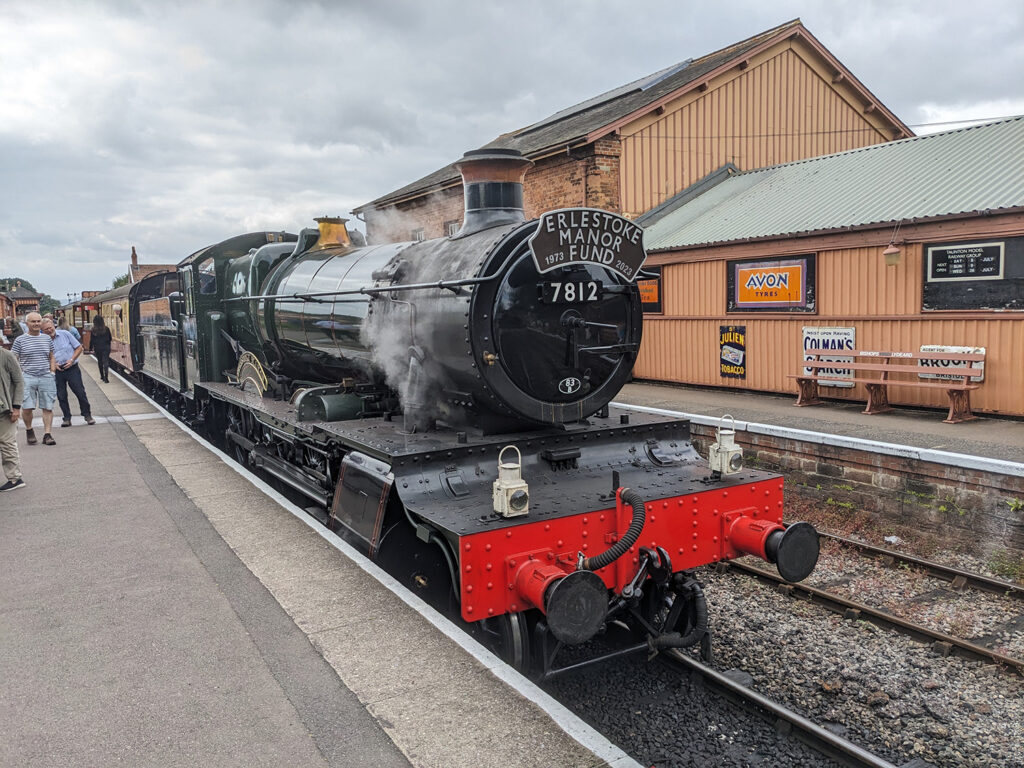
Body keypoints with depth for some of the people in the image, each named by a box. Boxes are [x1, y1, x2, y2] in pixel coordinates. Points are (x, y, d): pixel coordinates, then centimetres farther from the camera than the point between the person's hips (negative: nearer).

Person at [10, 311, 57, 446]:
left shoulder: (47, 339, 12)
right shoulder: (20, 340, 2)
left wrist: (52, 372, 9)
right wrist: (20, 376, -6)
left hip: (46, 377, 3)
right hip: (28, 378, -2)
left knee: (48, 407, -1)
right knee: (27, 407, -7)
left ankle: (47, 434, 5)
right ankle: (29, 430, 17)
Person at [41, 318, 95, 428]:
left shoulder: (65, 334, 1)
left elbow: (79, 348, 4)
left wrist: (71, 360, -9)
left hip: (72, 368, -1)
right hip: (57, 371, 1)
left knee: (80, 392, -3)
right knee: (61, 395, 4)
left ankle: (87, 415, 9)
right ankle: (67, 418, 14)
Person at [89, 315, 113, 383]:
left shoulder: (94, 330, -9)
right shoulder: (106, 329, -5)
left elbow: (91, 340, -4)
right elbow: (110, 338, 5)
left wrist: (91, 349, 5)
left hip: (97, 348, 0)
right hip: (106, 348, 0)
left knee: (100, 362, 16)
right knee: (106, 362, -2)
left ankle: (102, 377, 26)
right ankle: (106, 378, -12)